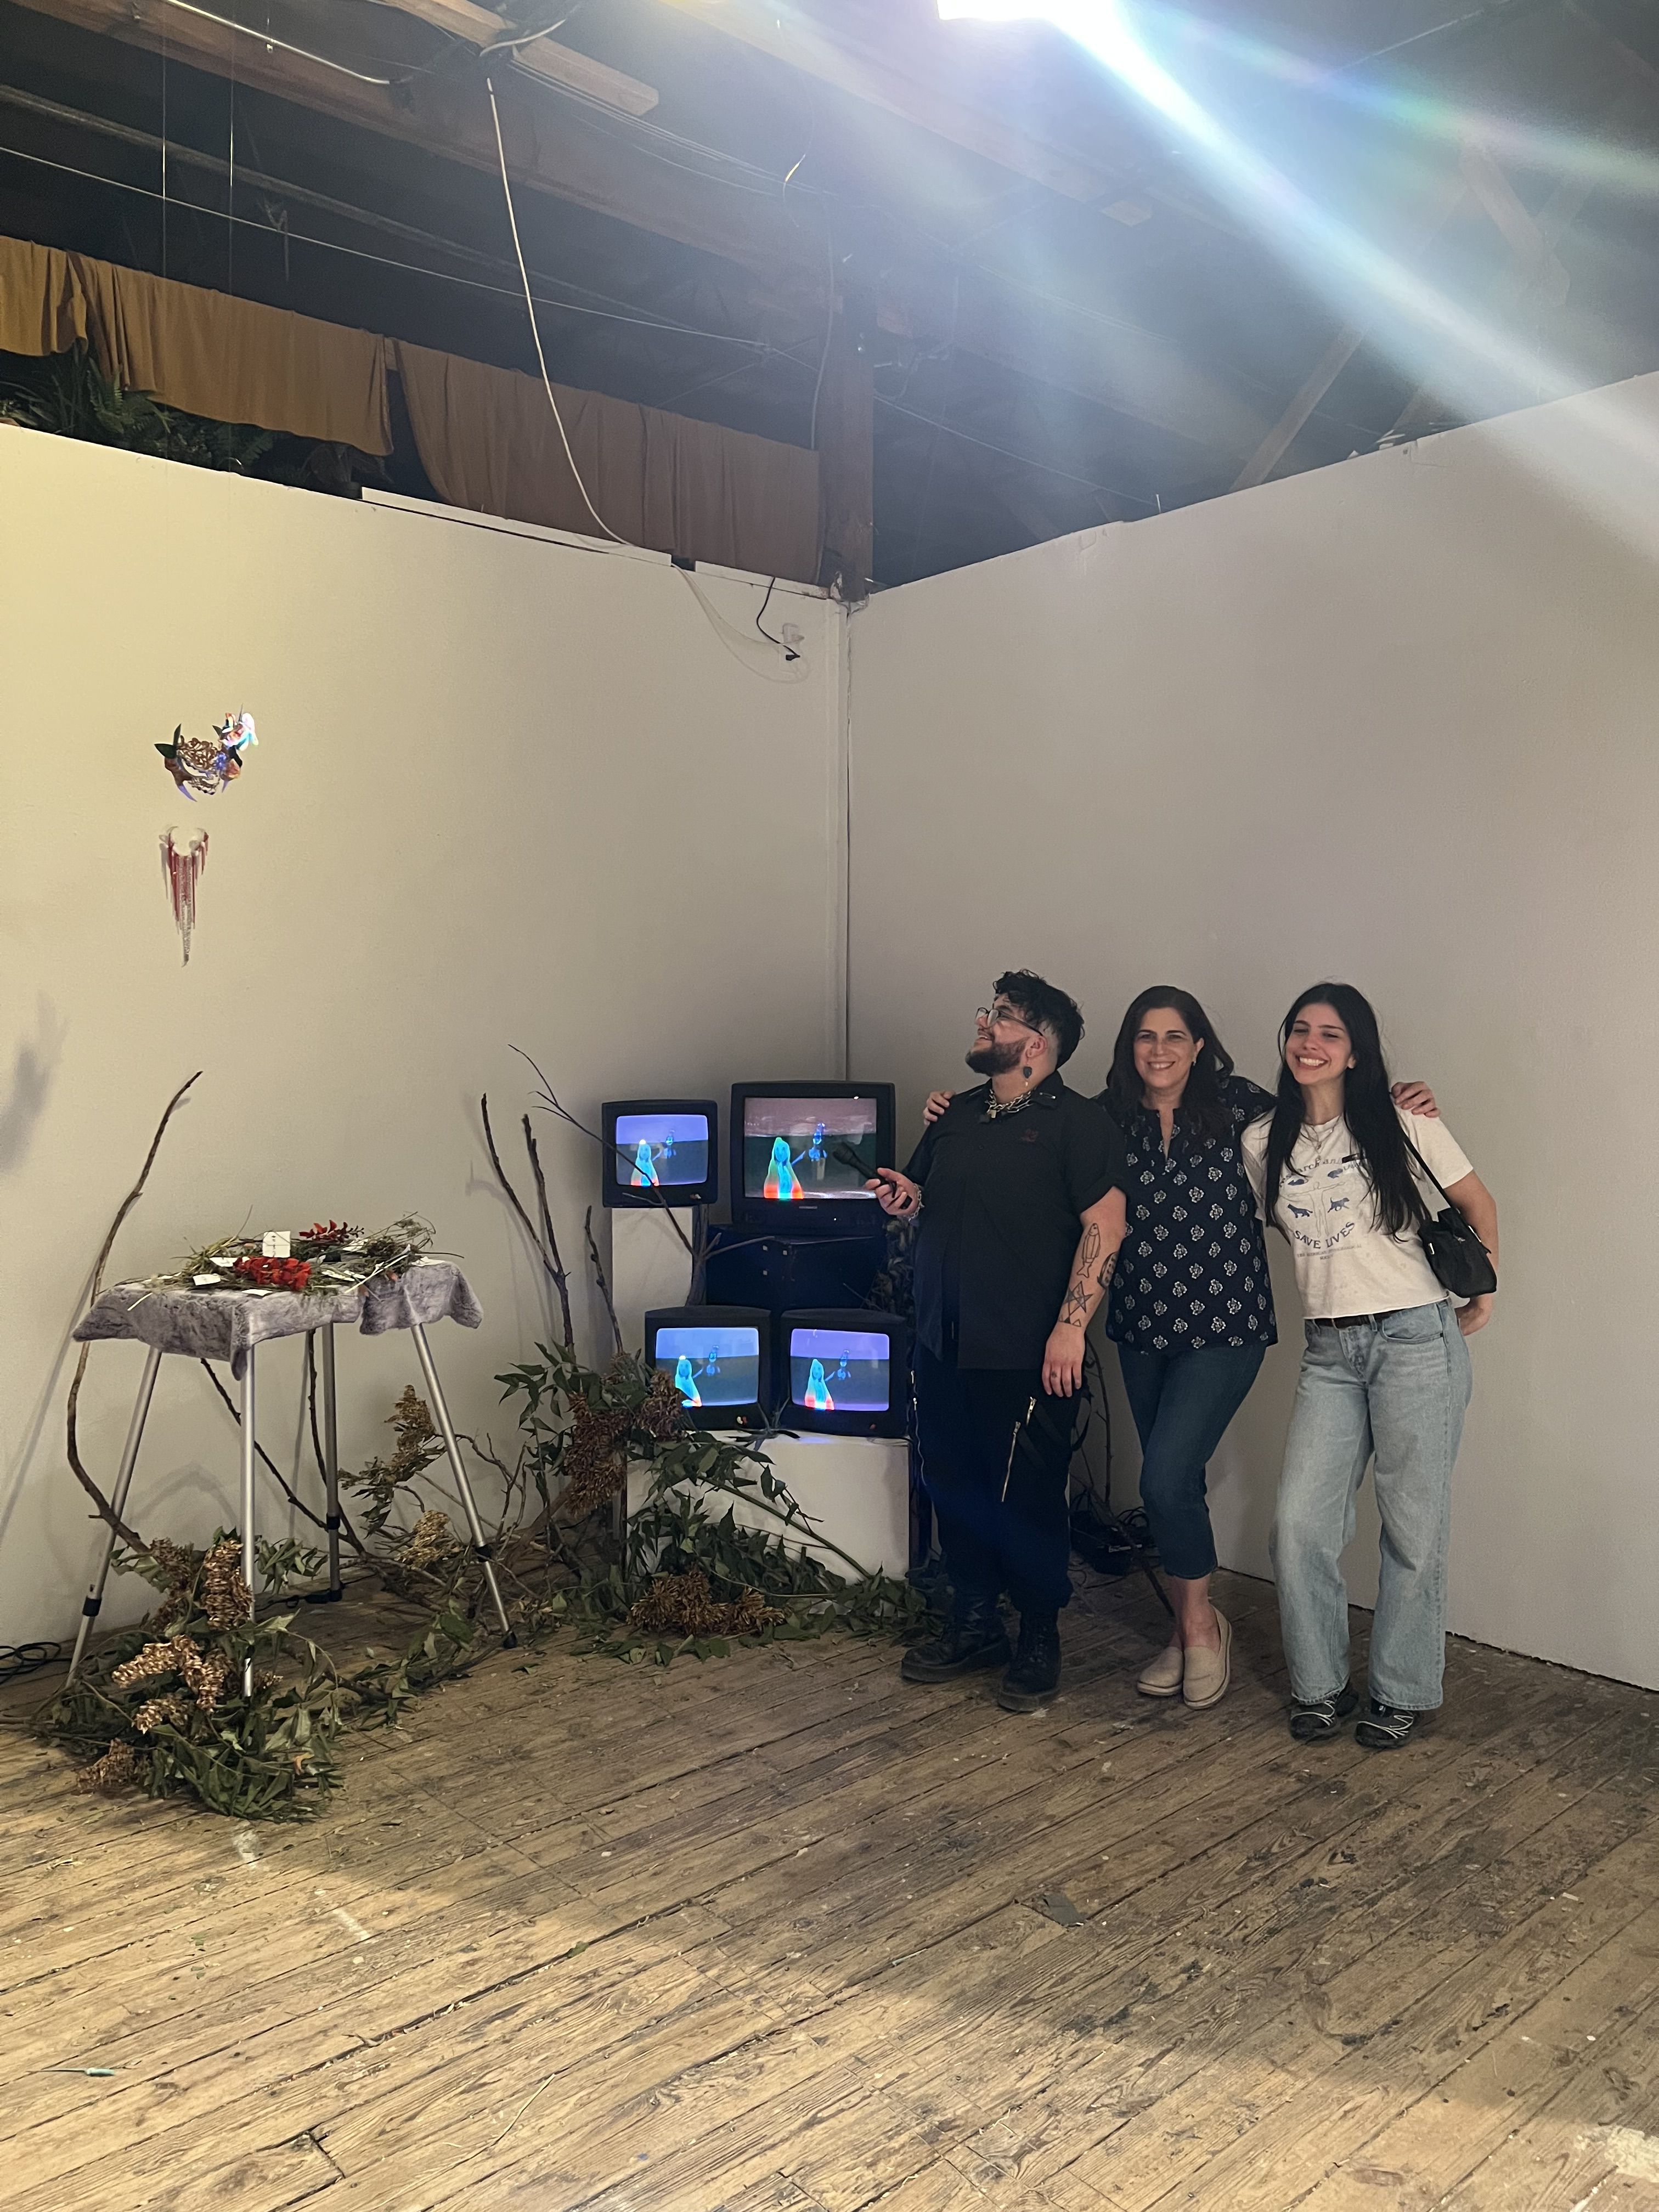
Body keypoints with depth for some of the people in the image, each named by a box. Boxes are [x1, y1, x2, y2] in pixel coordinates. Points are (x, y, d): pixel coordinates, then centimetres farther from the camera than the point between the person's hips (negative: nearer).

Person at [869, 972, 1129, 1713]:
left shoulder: (1078, 1122, -7)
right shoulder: (956, 1116, 14)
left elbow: (1105, 1226, -14)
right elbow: (920, 1199, 24)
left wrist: (1070, 1327, -20)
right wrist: (902, 1199, -1)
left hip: (1025, 1354, -7)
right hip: (942, 1345, 7)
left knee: (1028, 1498, 1)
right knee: (953, 1486, 14)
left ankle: (1040, 1639, 19)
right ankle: (974, 1623, 30)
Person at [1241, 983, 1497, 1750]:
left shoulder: (1401, 1122, -2)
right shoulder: (1263, 1142, 7)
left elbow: (1478, 1205, 8)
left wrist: (1483, 1297, 8)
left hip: (1416, 1341, -3)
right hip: (1329, 1351, 3)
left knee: (1413, 1529, 3)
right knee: (1299, 1524, -2)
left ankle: (1400, 1692, 21)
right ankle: (1320, 1685, 16)